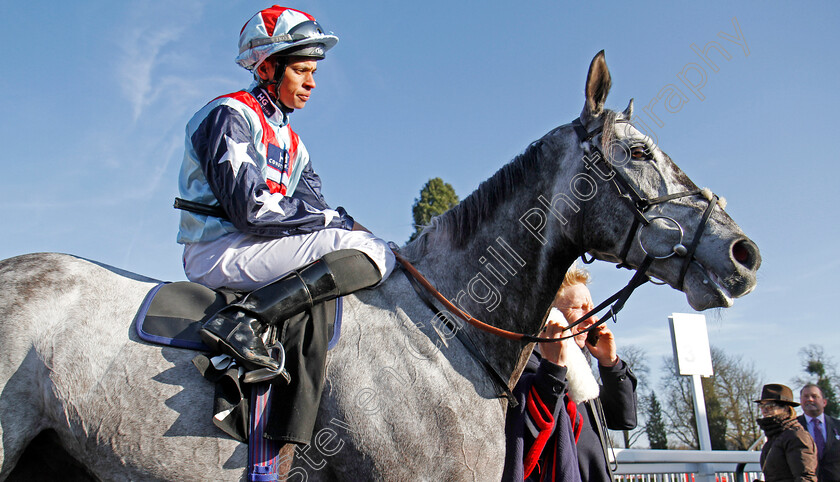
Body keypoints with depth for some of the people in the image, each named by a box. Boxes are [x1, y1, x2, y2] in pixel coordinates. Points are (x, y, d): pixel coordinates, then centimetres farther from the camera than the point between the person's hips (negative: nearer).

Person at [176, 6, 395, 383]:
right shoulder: (229, 114, -5)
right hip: (220, 251, -9)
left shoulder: (291, 143, 22)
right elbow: (250, 208, -17)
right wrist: (334, 220, -12)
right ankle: (243, 319, -30)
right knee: (374, 252, -21)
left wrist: (339, 224, -10)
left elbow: (312, 205, 11)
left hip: (251, 248, 9)